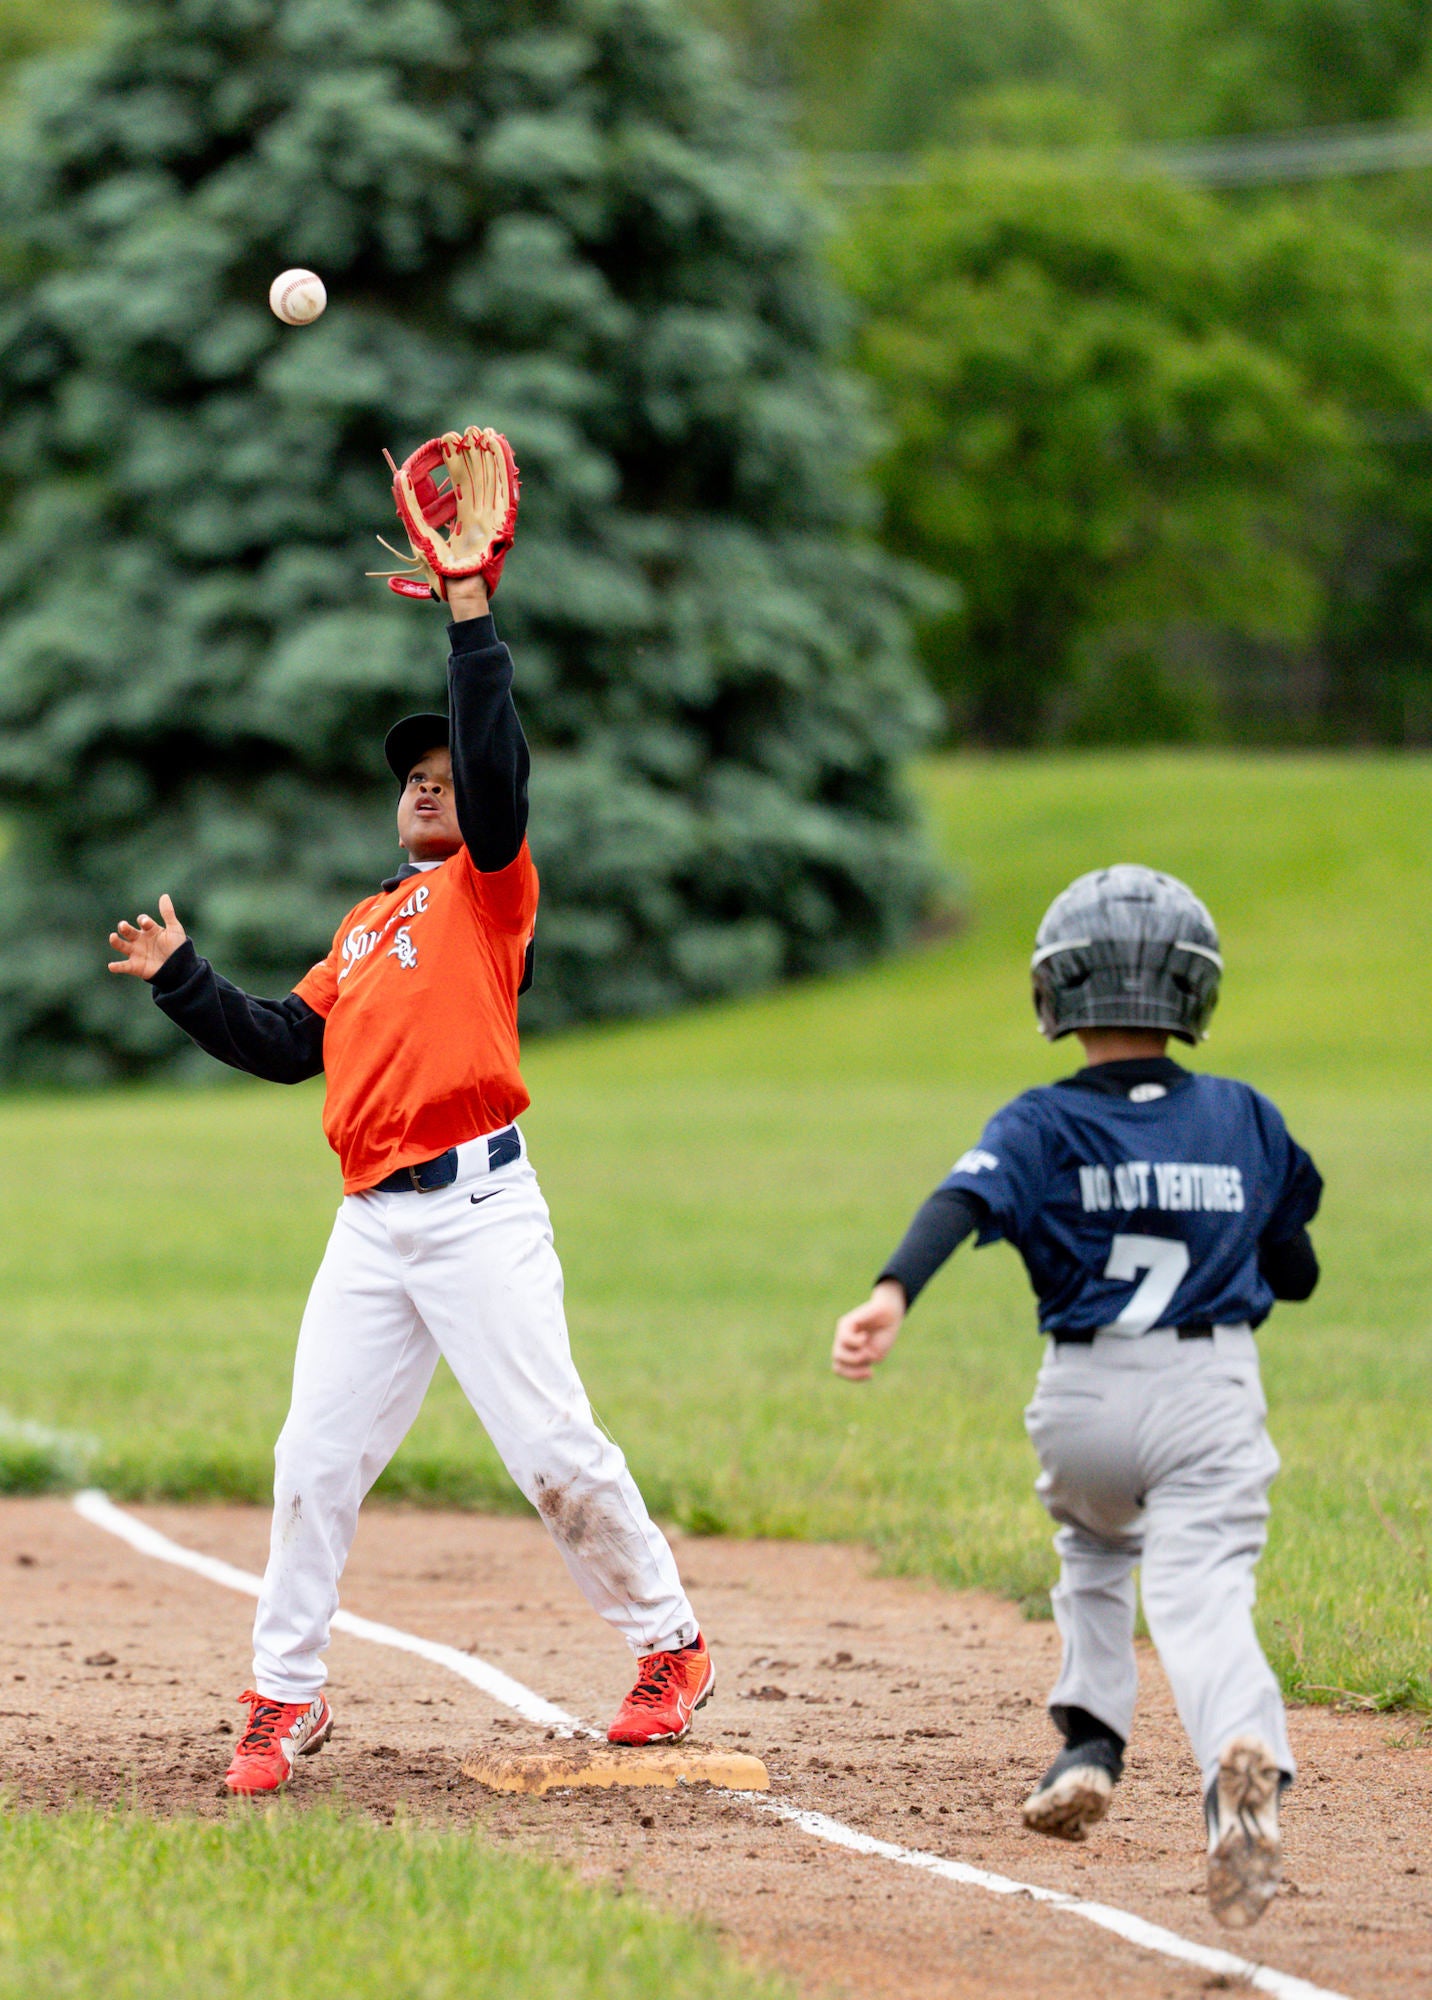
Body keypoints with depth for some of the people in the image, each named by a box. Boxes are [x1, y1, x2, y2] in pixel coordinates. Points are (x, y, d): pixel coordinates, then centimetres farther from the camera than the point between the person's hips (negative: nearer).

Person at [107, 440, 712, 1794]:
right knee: (315, 1459, 2)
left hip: (477, 1207, -6)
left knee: (553, 1449, -8)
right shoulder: (364, 927, 23)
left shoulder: (490, 886, 3)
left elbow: (497, 766, -13)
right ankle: (285, 1698, 9)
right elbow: (287, 1044, 24)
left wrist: (470, 611, -18)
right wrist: (181, 979, 17)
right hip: (371, 1218, 6)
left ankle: (669, 1645, 7)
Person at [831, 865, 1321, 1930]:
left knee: (1097, 1548, 32)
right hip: (1212, 1398, -1)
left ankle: (1090, 1745, 23)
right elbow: (1298, 1273, 15)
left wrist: (892, 1296, -37)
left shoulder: (1041, 1125, -1)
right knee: (1202, 1594, -15)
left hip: (1081, 1401, 1)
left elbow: (962, 1201, -22)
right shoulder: (1247, 1120, 6)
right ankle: (1243, 1750, -45)